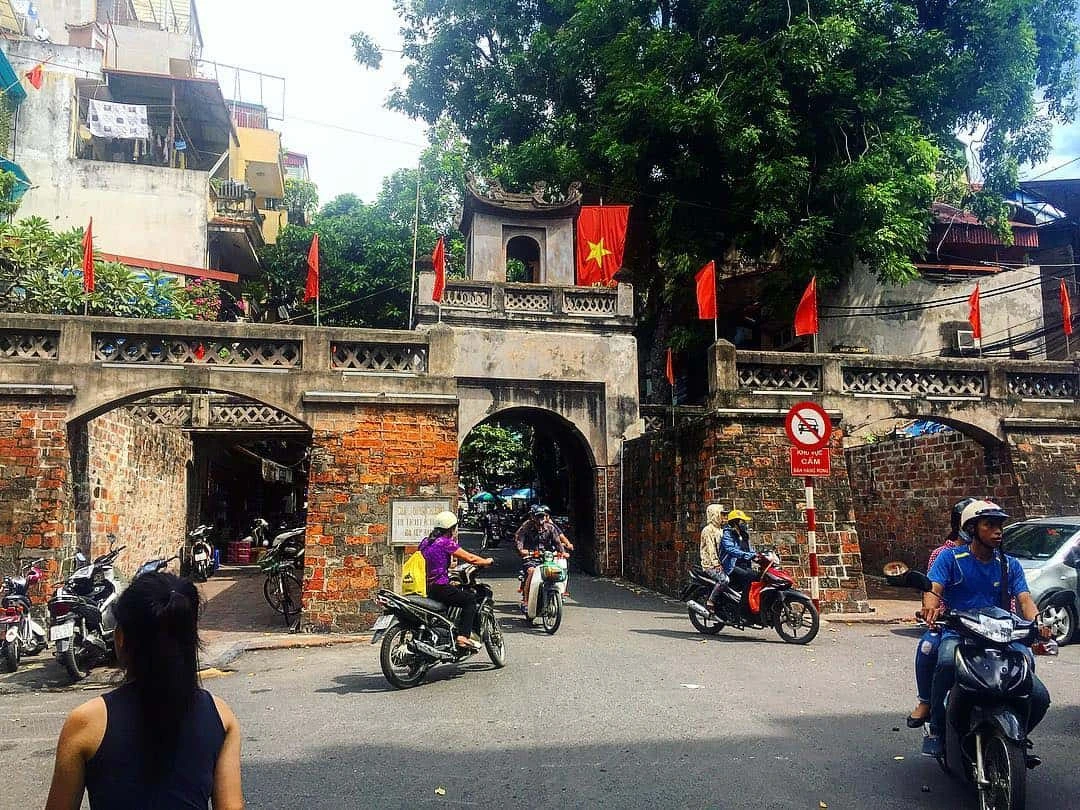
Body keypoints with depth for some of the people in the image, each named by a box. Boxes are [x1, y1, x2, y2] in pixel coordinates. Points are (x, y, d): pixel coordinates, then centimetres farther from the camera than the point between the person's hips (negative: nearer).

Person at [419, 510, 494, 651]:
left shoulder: (426, 541, 13)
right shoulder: (446, 542, -11)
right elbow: (470, 558, -8)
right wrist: (487, 561, 6)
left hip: (427, 587, 9)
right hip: (440, 587, -9)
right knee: (470, 598, -2)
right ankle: (462, 636, -12)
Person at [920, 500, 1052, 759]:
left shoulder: (1010, 565, 14)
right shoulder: (950, 557, 3)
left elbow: (1024, 598, 1)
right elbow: (933, 588, -10)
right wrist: (930, 606, -35)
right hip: (958, 634, -4)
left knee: (1039, 698, -13)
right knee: (947, 662, -39)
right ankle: (936, 728, -18)